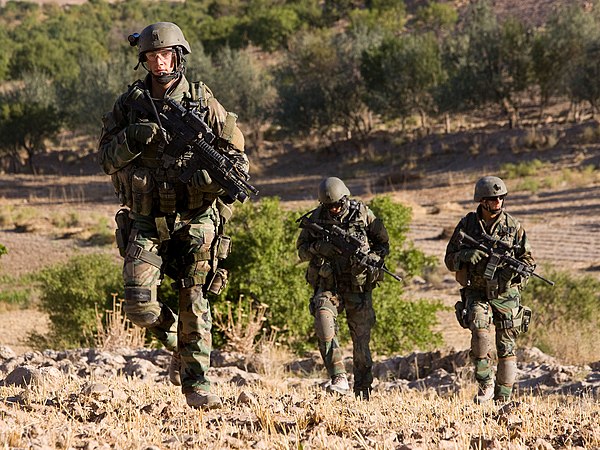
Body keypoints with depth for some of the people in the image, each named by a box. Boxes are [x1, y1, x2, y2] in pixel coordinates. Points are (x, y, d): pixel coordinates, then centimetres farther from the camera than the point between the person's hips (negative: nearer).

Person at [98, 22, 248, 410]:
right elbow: (107, 159, 3)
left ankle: (197, 381, 6)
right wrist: (133, 139, -17)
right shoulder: (128, 105, 6)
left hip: (195, 221, -1)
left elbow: (237, 156, 2)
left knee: (194, 303, -3)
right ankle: (175, 342, 20)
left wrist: (215, 177, -19)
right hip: (146, 223, 1)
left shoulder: (203, 102, 1)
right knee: (140, 304, -11)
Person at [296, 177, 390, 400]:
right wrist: (318, 248, -16)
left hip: (358, 285, 0)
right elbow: (301, 250, 6)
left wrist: (370, 260, -15)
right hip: (328, 284, 0)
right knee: (324, 323, -26)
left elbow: (383, 244, 5)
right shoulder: (316, 218, 1)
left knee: (361, 337, 1)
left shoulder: (363, 213, -1)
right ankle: (339, 378, -30)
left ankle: (363, 389, 15)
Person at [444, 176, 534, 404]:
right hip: (477, 292, -1)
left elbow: (528, 258, 6)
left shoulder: (513, 226, 1)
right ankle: (485, 385, -14)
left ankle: (503, 398, 11)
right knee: (480, 331, -26)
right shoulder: (466, 225, 0)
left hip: (505, 293, 1)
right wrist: (467, 256, -19)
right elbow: (450, 259, 3)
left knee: (506, 347, 1)